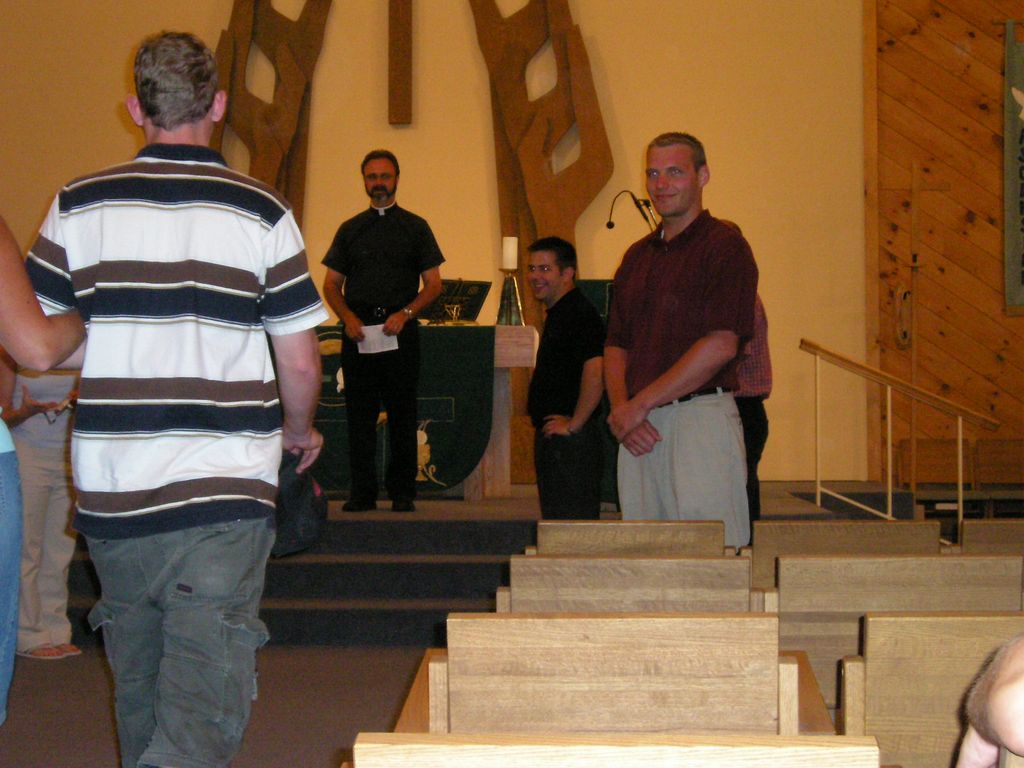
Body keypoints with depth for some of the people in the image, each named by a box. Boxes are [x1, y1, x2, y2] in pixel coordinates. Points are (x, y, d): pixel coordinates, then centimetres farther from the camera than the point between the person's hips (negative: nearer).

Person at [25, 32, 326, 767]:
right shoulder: (261, 211, -3)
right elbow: (300, 361, -2)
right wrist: (299, 430, 19)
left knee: (139, 693, 21)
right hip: (222, 491, -3)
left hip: (109, 493, 3)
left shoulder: (78, 205, 3)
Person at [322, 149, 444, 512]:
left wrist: (404, 313, -10)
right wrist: (348, 317, -6)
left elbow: (433, 283, 6)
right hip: (358, 333, 2)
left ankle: (402, 492, 4)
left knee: (402, 414, -1)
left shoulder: (415, 227, 9)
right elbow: (331, 283, 13)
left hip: (400, 332, -2)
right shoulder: (350, 230, 15)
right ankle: (362, 492, 6)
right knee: (359, 414, 1)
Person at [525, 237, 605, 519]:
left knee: (572, 519, -9)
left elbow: (595, 371, -27)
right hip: (553, 436, 11)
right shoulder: (556, 314, 18)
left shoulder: (580, 314, -15)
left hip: (572, 440, -11)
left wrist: (575, 424, -21)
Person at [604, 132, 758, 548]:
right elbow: (615, 346, 16)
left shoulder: (725, 246, -4)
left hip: (700, 417, -7)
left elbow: (720, 346, -13)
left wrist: (639, 405, -11)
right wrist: (621, 410, -3)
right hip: (639, 428, 7)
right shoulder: (637, 256, 19)